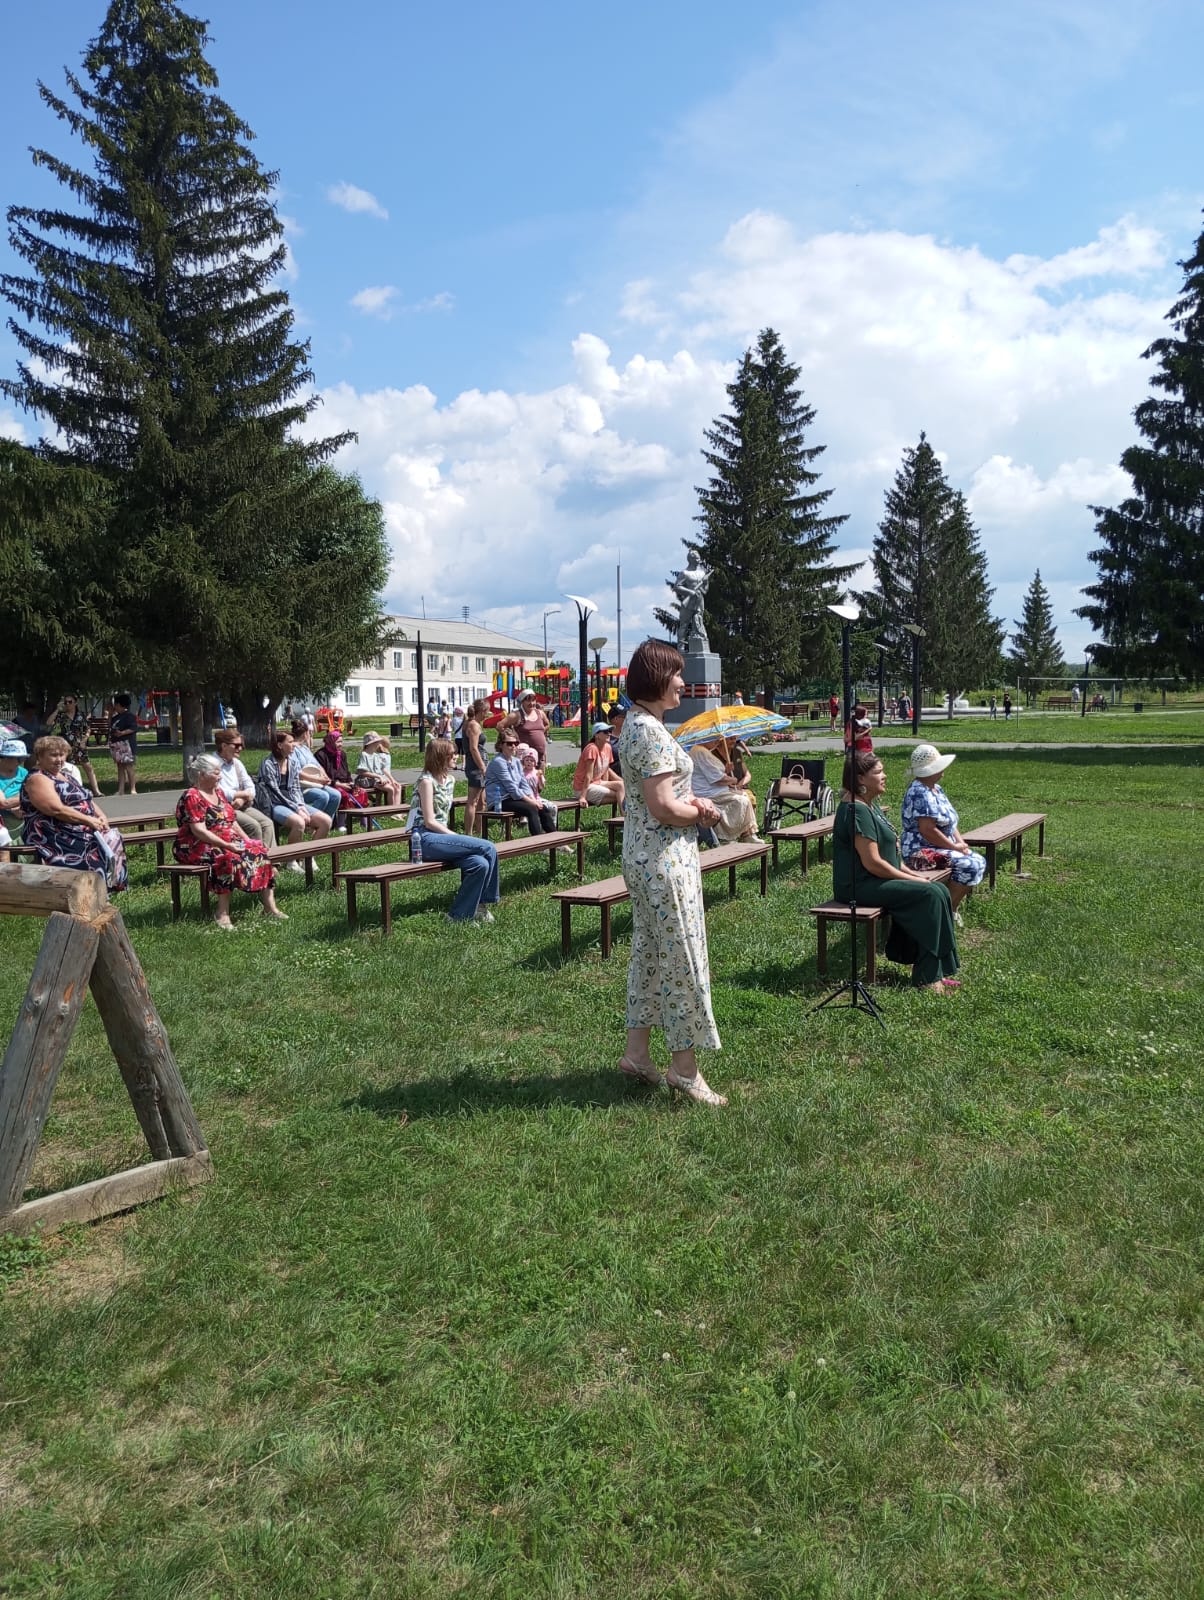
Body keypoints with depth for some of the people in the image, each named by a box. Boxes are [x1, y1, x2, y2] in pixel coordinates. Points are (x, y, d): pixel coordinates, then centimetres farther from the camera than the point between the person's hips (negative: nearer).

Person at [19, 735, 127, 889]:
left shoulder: (65, 776, 23)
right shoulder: (38, 779, -6)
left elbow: (87, 801, 22)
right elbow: (57, 809, -19)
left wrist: (101, 816, 1)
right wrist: (89, 820, -18)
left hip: (83, 830, 9)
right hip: (56, 837, -9)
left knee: (112, 838, -17)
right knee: (95, 850, -30)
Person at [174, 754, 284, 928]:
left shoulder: (218, 792, 16)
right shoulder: (192, 797, -11)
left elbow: (232, 821, 17)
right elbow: (199, 831, -21)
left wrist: (247, 840, 3)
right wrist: (226, 845, -27)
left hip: (229, 843, 8)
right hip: (197, 848, -8)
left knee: (259, 849, -12)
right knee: (228, 857, -37)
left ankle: (270, 907, -16)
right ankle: (222, 913, -31)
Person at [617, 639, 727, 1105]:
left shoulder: (636, 724, 11)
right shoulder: (651, 731, -21)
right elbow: (663, 809, -24)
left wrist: (691, 801, 5)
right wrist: (704, 815, -7)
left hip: (644, 854, 10)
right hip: (665, 859, -10)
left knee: (648, 951, 17)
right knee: (682, 958, -1)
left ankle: (637, 1053, 26)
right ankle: (684, 1067, 9)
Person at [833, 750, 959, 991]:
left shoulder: (872, 806, 16)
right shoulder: (856, 811, -18)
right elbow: (872, 863, -22)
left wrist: (912, 873, 9)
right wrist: (912, 879, -13)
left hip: (875, 881, 10)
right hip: (859, 886, -10)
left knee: (939, 891, -2)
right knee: (929, 895, -19)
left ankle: (938, 972, -1)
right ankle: (927, 978, -11)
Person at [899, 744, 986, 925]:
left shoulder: (936, 788, 13)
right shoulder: (920, 793, -21)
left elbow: (950, 821, 18)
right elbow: (928, 830, -27)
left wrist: (961, 842, 2)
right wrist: (955, 847, -17)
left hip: (940, 847, 11)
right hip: (920, 851, -11)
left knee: (980, 860, 9)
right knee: (970, 866, -19)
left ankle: (952, 906, 12)